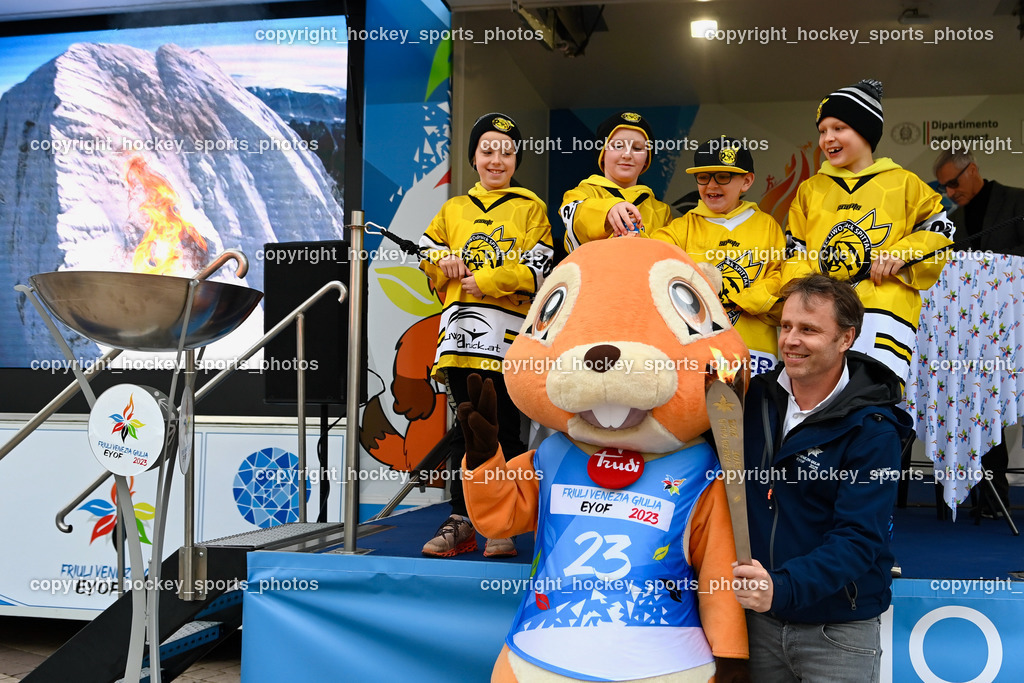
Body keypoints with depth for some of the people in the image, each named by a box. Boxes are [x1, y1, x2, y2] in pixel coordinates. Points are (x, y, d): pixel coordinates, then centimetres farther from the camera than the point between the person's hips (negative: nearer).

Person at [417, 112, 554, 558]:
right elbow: (426, 250, 20)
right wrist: (446, 263, -1)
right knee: (466, 425, 3)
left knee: (504, 428, -2)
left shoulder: (530, 208, 10)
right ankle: (460, 522, 6)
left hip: (509, 329, -3)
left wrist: (486, 281, -10)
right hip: (462, 327, 3)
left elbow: (537, 268, -1)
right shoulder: (454, 209, 22)